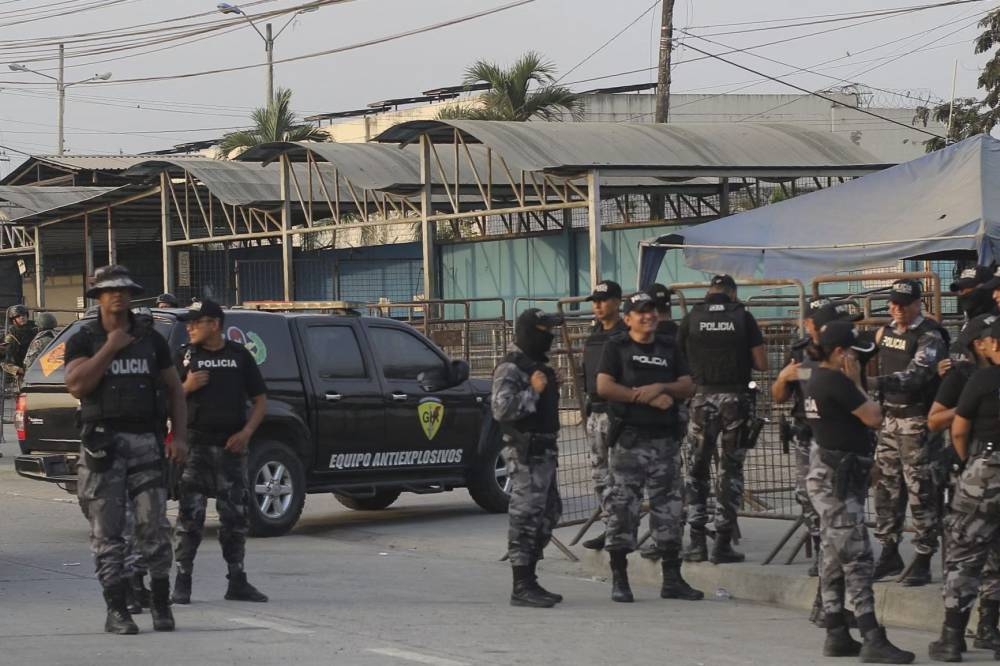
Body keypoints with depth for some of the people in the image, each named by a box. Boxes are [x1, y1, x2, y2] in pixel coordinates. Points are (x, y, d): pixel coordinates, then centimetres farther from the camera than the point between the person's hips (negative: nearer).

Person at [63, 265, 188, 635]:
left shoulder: (150, 339, 13)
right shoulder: (83, 341, 4)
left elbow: (174, 389, 16)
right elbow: (76, 386, -12)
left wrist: (180, 436, 4)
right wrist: (111, 348, -12)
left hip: (145, 441, 2)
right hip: (103, 444, -2)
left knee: (155, 528, -3)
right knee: (107, 533, -1)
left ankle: (161, 604, 7)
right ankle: (116, 611, 3)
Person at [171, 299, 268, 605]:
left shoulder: (240, 356, 8)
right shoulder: (185, 356, 6)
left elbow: (260, 400, 10)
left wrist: (246, 432, -4)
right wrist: (187, 387, -13)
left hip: (231, 446, 1)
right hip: (195, 445, -1)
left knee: (236, 515, 5)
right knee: (190, 515, -5)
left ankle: (237, 582, 14)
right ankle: (182, 582, -1)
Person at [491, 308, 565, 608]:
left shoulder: (539, 366, 21)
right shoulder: (511, 369, -12)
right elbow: (501, 408, -24)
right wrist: (532, 391, -23)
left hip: (544, 451, 10)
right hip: (526, 453, -10)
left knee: (548, 514, 13)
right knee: (526, 517, -10)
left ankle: (529, 580, 20)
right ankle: (522, 587, -9)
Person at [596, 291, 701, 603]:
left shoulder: (669, 348, 15)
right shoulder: (617, 347, 2)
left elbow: (688, 386, 8)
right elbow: (604, 387, -10)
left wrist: (660, 387, -11)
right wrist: (647, 398, -13)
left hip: (665, 439, 5)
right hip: (629, 439, -4)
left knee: (670, 507, 6)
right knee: (623, 507, -5)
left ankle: (672, 579, 12)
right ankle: (619, 580, 0)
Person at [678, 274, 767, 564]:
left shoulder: (691, 318, 2)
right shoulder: (743, 318, -1)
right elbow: (761, 364, -2)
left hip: (701, 397, 1)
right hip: (735, 398, -1)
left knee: (696, 470, 11)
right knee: (732, 470, 7)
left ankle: (697, 542, 6)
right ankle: (723, 544, 3)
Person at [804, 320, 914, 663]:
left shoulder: (818, 378, 12)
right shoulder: (836, 381, -18)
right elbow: (873, 417, -12)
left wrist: (853, 382, 6)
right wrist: (857, 382, -5)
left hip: (829, 476, 10)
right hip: (837, 478, -10)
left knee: (835, 558, 12)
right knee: (857, 558, -12)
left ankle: (837, 635, 15)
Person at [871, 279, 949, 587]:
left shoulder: (929, 337, -14)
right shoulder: (886, 332, 11)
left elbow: (918, 373, -29)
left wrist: (886, 382, -42)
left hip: (919, 422, -8)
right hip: (891, 419, 8)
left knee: (921, 492, -6)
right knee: (886, 488, 11)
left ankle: (923, 561, -2)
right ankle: (889, 554, 20)